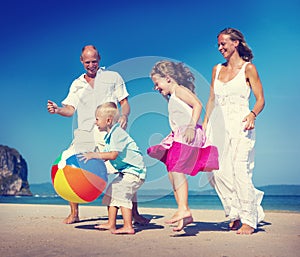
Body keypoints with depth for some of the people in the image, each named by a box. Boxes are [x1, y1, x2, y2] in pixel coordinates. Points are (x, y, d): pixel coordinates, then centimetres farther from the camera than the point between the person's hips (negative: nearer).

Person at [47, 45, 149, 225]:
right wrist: (57, 110, -11)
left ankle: (135, 213, 5)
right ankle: (74, 213, 10)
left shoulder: (113, 77, 14)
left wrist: (124, 116, -12)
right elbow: (70, 109, 10)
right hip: (85, 134, 2)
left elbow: (124, 102, 9)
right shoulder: (77, 84, 20)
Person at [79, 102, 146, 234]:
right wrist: (91, 158, 6)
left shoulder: (118, 133, -19)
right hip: (125, 171, 11)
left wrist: (94, 155, -28)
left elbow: (113, 155, -29)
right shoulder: (110, 135, 13)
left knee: (121, 194, -17)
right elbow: (106, 156, 14)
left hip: (134, 171, -11)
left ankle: (128, 226, -14)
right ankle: (111, 224, 19)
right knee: (111, 191, 12)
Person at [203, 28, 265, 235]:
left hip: (240, 125, -5)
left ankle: (248, 220, 2)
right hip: (219, 125, 5)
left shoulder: (248, 68, 1)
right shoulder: (217, 69, 17)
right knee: (218, 172, -2)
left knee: (240, 171, -10)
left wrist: (252, 115, -21)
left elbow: (260, 99, -2)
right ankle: (236, 213, 15)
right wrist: (204, 124, 14)